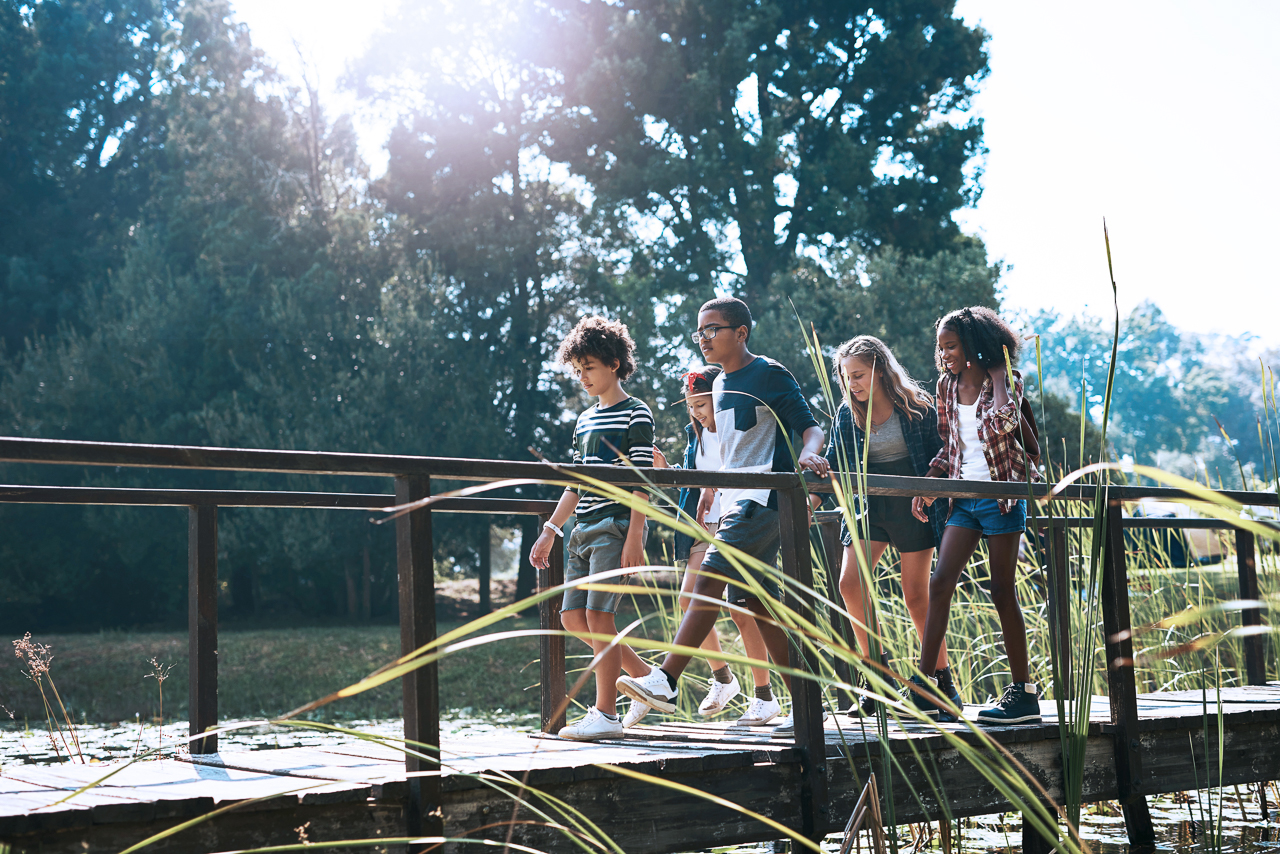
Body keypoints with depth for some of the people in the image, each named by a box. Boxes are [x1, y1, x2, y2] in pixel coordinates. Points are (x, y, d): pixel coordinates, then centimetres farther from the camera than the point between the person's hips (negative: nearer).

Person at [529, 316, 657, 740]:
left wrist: (634, 538, -16)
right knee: (573, 617, 4)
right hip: (584, 529, 8)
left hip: (617, 525, -8)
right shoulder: (585, 421, 18)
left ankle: (606, 713, -6)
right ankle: (648, 677, 17)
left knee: (598, 614, -13)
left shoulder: (636, 414, -4)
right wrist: (550, 531, 17)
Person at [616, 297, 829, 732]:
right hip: (735, 502, 9)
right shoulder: (719, 385, 19)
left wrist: (809, 453, -31)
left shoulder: (769, 375, -5)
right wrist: (710, 491, 23)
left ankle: (666, 680, -24)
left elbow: (810, 426, -11)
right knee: (755, 604, 6)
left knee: (709, 579, -19)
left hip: (762, 500, -9)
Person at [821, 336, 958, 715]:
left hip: (913, 509, -3)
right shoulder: (847, 414, 4)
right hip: (869, 508, 4)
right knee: (850, 584, -14)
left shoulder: (917, 406, -6)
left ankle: (944, 680, 14)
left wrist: (939, 502, -2)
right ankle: (878, 675, -1)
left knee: (916, 595, -2)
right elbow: (834, 465, 6)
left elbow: (940, 457, 1)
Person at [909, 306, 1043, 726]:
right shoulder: (947, 385, 11)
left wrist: (995, 374, -15)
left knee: (1002, 591, -3)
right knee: (939, 584, -4)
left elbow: (1002, 422, -27)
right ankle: (923, 688, -3)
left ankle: (1024, 691, 7)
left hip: (1001, 495, -6)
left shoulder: (1005, 380, -5)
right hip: (963, 497, 6)